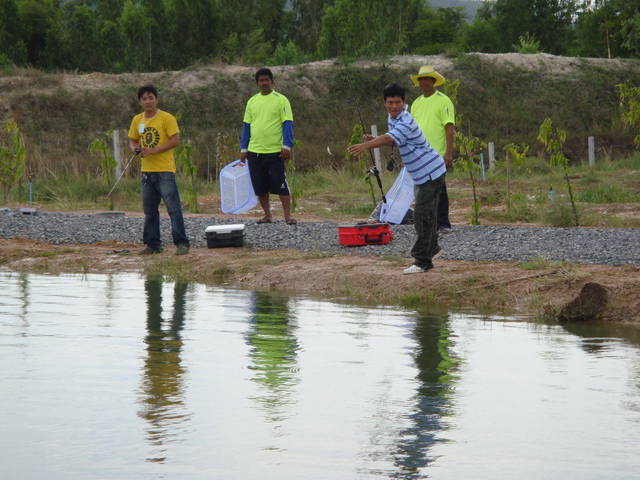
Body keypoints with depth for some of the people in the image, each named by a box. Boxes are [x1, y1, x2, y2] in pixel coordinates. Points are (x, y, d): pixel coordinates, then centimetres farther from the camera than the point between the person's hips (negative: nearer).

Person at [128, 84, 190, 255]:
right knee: (149, 210, 11)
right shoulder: (137, 120, 11)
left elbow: (175, 141, -12)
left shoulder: (167, 118, -7)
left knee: (173, 207, -9)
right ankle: (153, 244, 18)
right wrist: (135, 148, -4)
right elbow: (133, 140, 20)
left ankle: (182, 243, -7)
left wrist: (154, 150, -19)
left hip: (165, 170, -6)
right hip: (147, 170, 6)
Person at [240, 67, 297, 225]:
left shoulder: (280, 100, -2)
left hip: (275, 151, -5)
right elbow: (246, 125, 15)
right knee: (260, 186, 7)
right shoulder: (252, 101, 12)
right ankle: (268, 215, 17)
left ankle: (288, 215, 2)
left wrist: (287, 146, -15)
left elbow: (287, 124, -6)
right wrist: (243, 148, 10)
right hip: (255, 151, 5)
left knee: (281, 185, -5)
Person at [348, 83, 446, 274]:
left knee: (423, 214, -10)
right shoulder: (392, 118, 6)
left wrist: (366, 146, -56)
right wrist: (374, 139, -1)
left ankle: (422, 261, -5)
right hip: (420, 174, 10)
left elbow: (388, 138, -42)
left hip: (430, 172, -10)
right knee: (421, 214, 20)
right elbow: (393, 141, 19)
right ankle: (432, 248, 38)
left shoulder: (406, 122, -25)